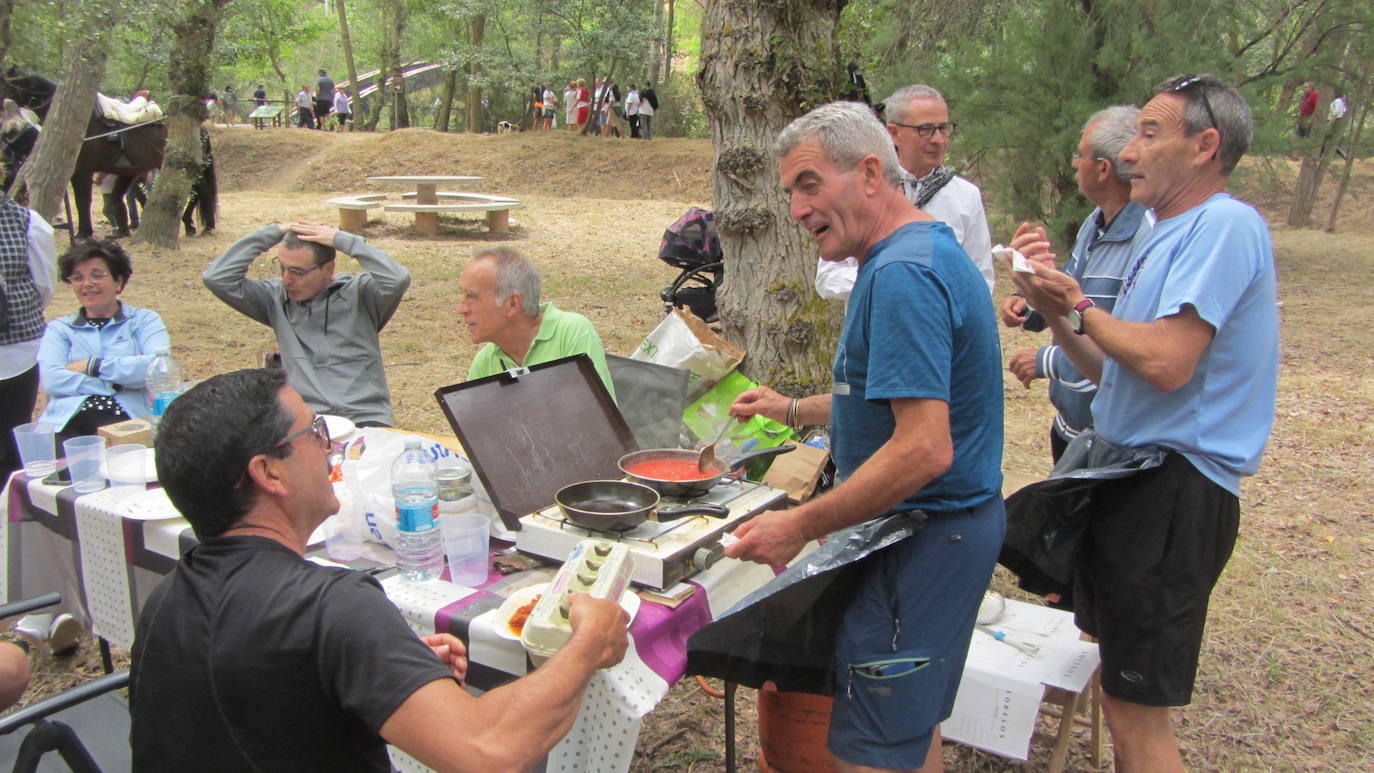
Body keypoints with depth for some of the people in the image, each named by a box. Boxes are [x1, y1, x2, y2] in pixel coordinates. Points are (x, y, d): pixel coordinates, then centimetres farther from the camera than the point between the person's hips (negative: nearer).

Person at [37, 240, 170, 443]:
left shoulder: (145, 320, 18)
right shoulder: (59, 329, 22)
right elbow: (52, 380, 2)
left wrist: (93, 365, -1)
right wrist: (117, 384, -6)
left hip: (127, 420, -1)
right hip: (67, 424, 1)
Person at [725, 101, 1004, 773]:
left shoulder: (902, 275, -23)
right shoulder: (930, 250, 12)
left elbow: (924, 449, -29)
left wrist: (801, 527, -24)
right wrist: (794, 410, 22)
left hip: (925, 535, -11)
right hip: (955, 522, 11)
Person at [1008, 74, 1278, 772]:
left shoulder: (1226, 225, -14)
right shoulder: (1167, 237, 17)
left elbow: (1166, 363, -26)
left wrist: (1076, 303, -11)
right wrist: (1055, 307, 6)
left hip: (1173, 490, -10)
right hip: (1130, 477, 10)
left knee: (1136, 712, -3)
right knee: (1120, 689, 21)